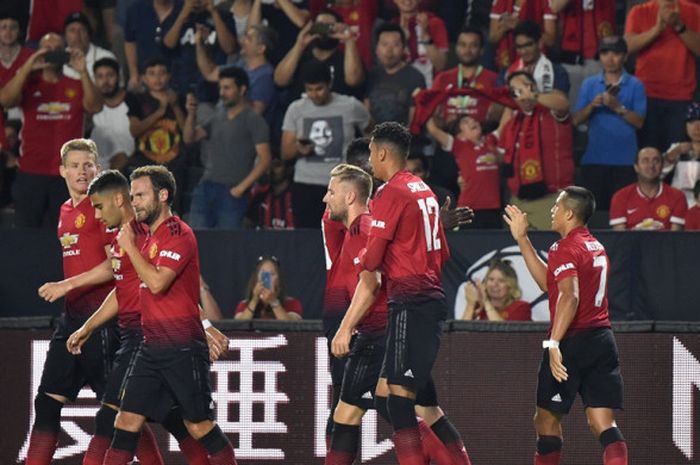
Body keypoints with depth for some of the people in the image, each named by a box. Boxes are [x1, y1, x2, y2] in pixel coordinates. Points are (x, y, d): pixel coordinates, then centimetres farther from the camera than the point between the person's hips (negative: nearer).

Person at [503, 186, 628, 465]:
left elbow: (569, 296, -24)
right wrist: (522, 239, 29)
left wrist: (553, 343, -31)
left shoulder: (565, 248, -9)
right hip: (603, 340, 7)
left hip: (572, 341, -7)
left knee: (547, 419, 10)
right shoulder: (596, 248, 19)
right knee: (604, 425, -2)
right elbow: (548, 282, 26)